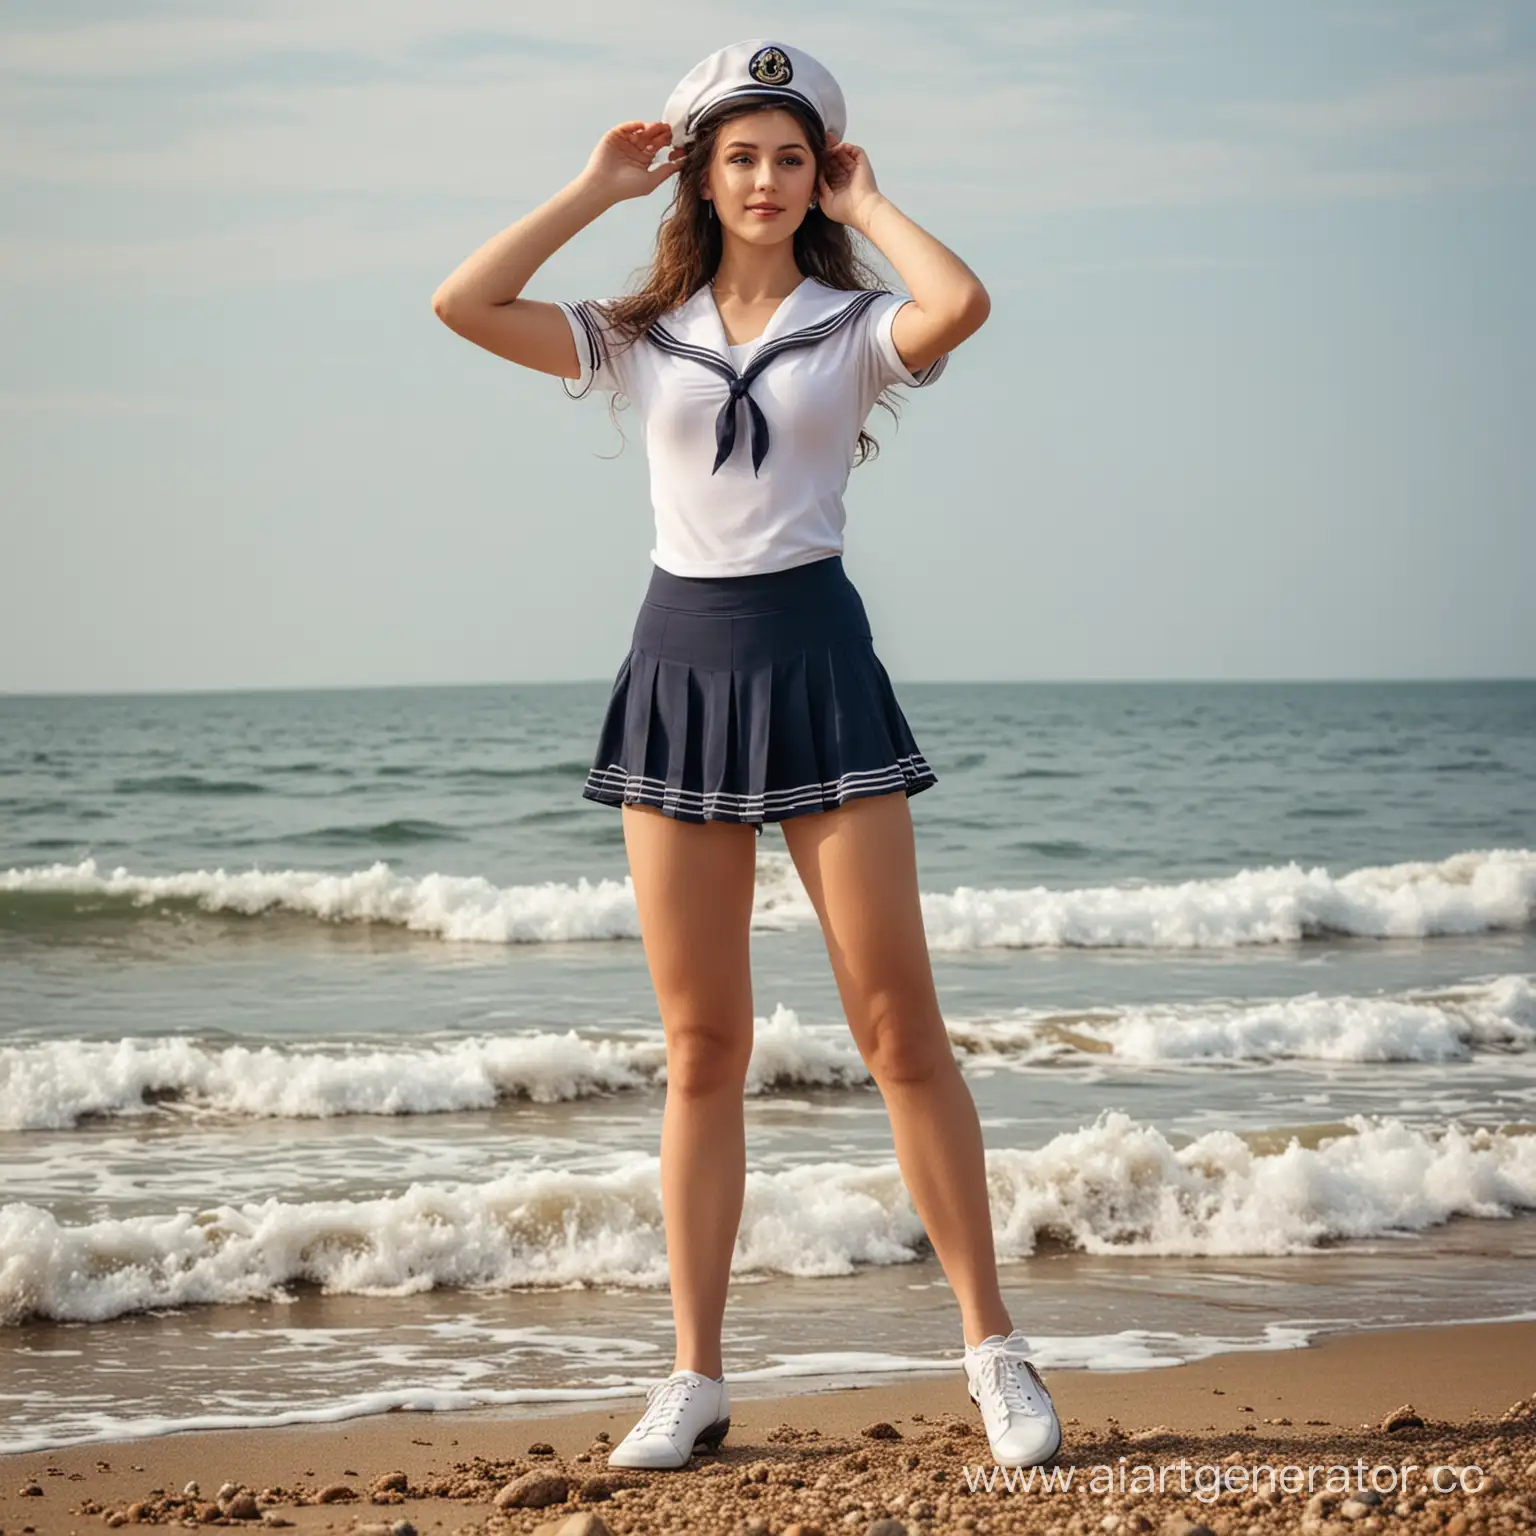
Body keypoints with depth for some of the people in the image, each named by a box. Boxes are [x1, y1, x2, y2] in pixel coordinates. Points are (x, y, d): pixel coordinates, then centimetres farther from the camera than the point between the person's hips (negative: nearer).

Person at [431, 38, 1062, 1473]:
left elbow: (963, 303, -19)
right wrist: (594, 189, 4)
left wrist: (865, 207, -3)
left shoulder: (852, 327, 3)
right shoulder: (642, 337, 9)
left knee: (899, 1028, -3)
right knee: (701, 1049, 5)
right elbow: (461, 304, -2)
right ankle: (695, 1377, 10)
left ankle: (993, 1347, 7)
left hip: (815, 662, -2)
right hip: (680, 660, 2)